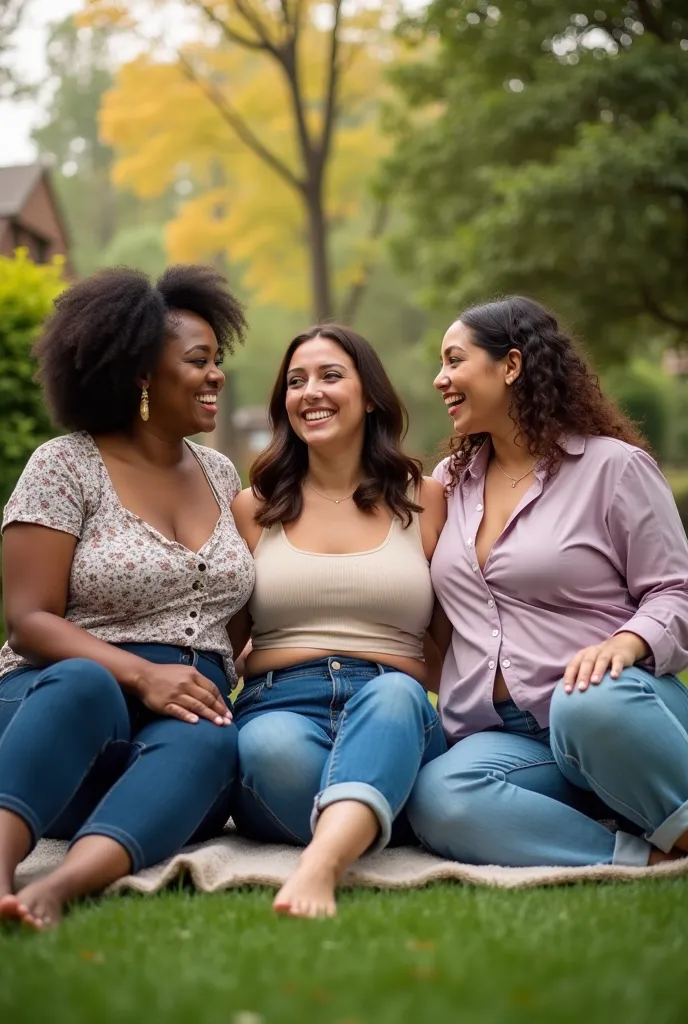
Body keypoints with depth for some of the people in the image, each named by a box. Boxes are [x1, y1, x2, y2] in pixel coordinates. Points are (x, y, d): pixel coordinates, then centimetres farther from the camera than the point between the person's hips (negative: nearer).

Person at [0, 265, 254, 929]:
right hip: (65, 697, -3)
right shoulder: (65, 464, -1)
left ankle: (58, 887, -57)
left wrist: (226, 691, 2)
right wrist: (140, 676, -22)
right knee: (83, 685, -40)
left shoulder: (220, 474, 17)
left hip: (189, 718, 4)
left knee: (207, 743, -35)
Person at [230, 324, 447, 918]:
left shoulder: (424, 500, 14)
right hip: (280, 704, 1)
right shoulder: (254, 509, 16)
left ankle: (319, 864, -59)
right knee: (272, 746, -38)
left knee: (394, 694, -39)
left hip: (397, 709, 0)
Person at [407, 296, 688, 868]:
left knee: (593, 704, -41)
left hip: (609, 704, -3)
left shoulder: (614, 465, 3)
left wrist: (625, 643, -22)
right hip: (498, 735, 4)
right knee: (439, 798, -32)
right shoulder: (450, 481, 19)